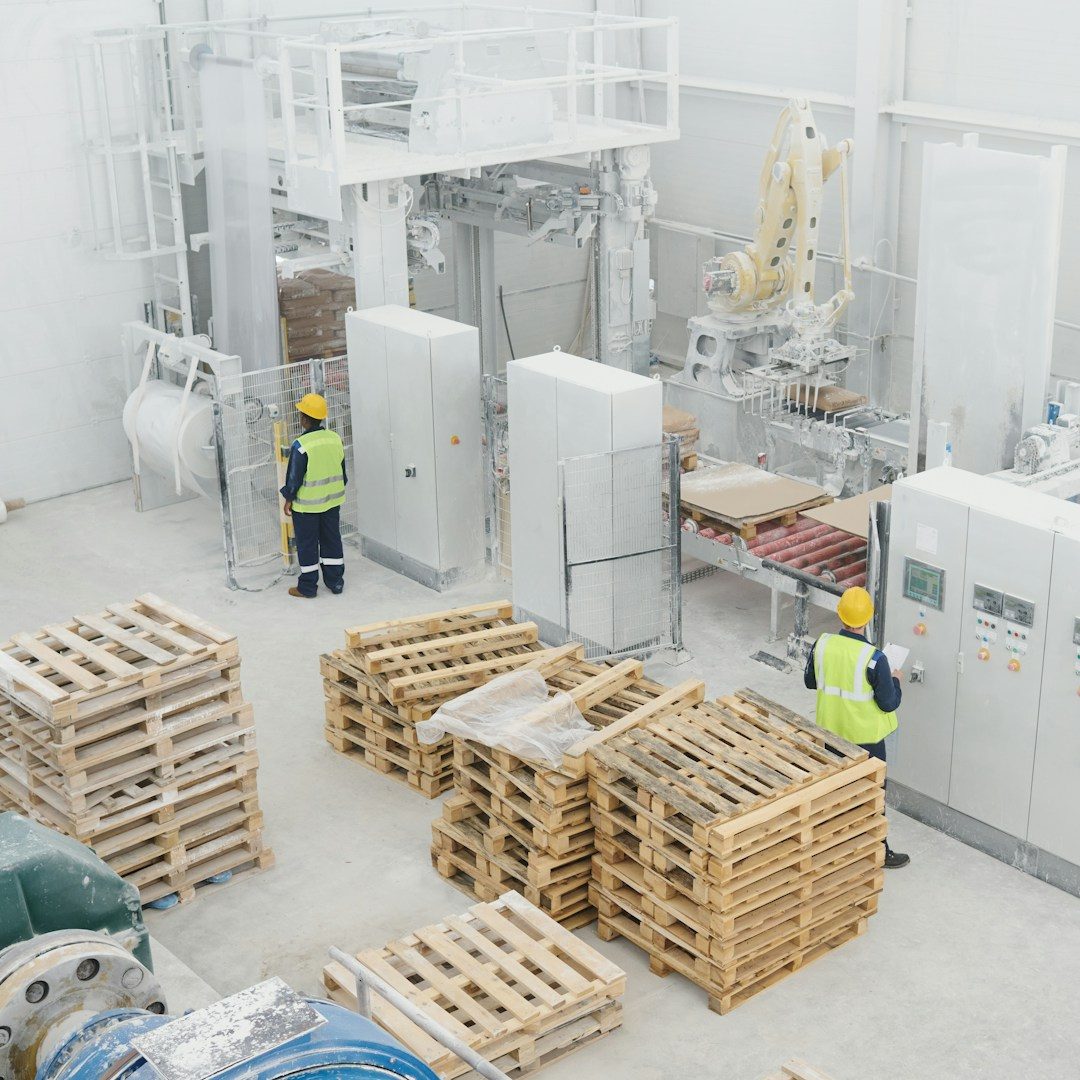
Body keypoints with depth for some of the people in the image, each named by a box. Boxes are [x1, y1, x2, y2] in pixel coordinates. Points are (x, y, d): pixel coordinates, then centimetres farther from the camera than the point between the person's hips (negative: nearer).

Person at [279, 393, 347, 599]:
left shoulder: (301, 445, -22)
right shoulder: (335, 439, -3)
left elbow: (294, 477, -15)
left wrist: (288, 499, -1)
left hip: (306, 504, -6)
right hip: (332, 500, 6)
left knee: (307, 544, 6)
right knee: (332, 540, 17)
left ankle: (307, 587, 15)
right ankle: (335, 581, 24)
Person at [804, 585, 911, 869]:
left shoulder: (822, 644, -13)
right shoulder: (874, 658, -26)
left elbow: (810, 682, 3)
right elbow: (888, 704, -18)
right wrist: (895, 681, 0)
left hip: (830, 730, 4)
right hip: (865, 736, -4)